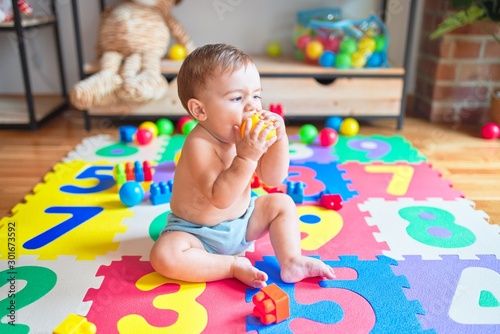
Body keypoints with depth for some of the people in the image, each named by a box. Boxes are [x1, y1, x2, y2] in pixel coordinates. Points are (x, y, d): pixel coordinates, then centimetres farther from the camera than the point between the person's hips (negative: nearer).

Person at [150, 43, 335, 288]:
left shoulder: (250, 136, -8)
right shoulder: (200, 145, -30)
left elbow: (273, 179, -7)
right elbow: (220, 198, -37)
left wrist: (279, 140, -22)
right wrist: (246, 156, -44)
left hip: (241, 221, 7)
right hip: (196, 232, -6)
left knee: (282, 203, 3)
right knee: (164, 256, -31)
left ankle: (291, 262, -4)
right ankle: (234, 266, -17)